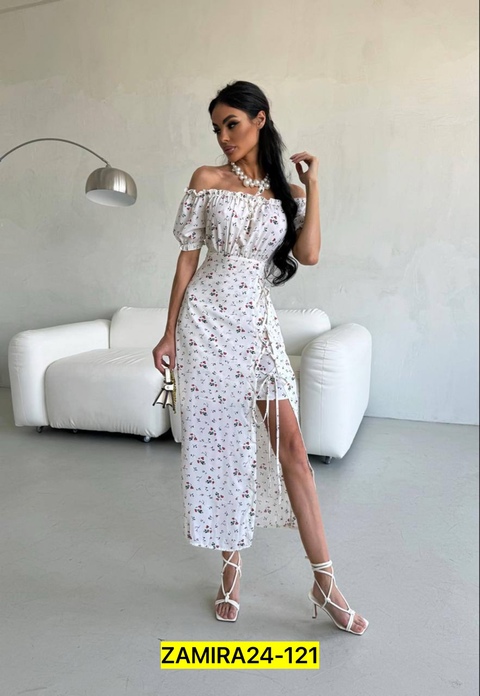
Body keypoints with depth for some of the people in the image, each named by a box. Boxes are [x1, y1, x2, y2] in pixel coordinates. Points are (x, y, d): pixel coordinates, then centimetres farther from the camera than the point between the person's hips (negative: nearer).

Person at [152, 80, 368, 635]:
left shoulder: (289, 193, 10)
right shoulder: (207, 180, 5)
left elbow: (308, 254, -8)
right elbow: (188, 257, 4)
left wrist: (312, 184, 0)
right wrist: (170, 333, 1)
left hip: (258, 324, 1)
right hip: (208, 318, -1)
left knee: (290, 443, -4)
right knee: (215, 440, 4)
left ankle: (324, 581, 10)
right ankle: (231, 563, 25)